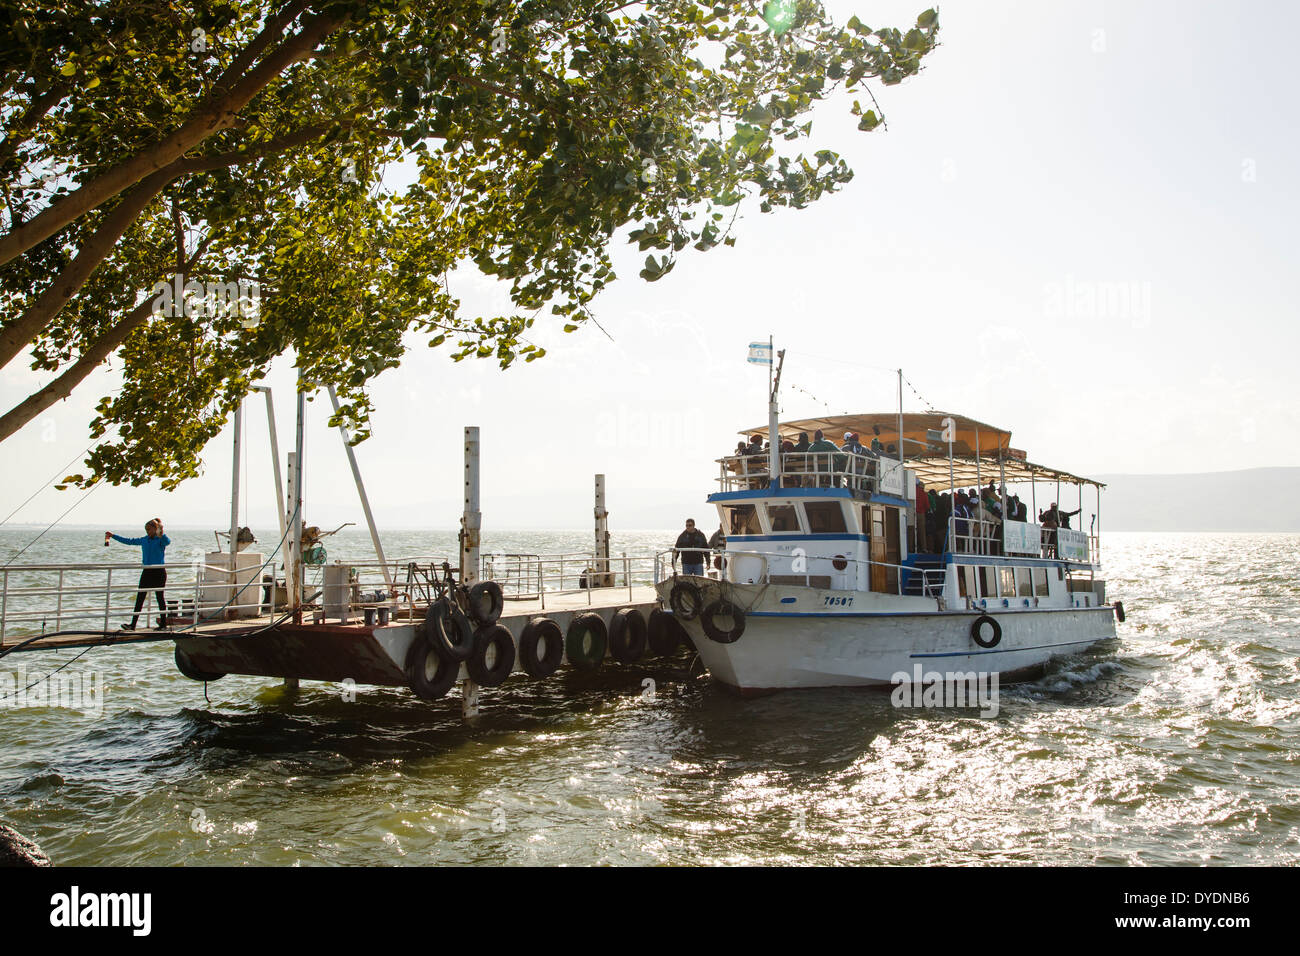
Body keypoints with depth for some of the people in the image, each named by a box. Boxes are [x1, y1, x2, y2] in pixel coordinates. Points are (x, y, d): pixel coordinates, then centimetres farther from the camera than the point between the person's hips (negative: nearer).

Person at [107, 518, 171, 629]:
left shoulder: (161, 540, -7)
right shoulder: (144, 540, 12)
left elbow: (167, 541, -31)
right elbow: (129, 541, 25)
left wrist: (161, 533, -51)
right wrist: (113, 536, 30)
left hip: (159, 571, -6)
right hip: (147, 572, 6)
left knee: (160, 597, 2)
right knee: (140, 597, -1)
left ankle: (163, 623, 13)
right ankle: (133, 625, -3)